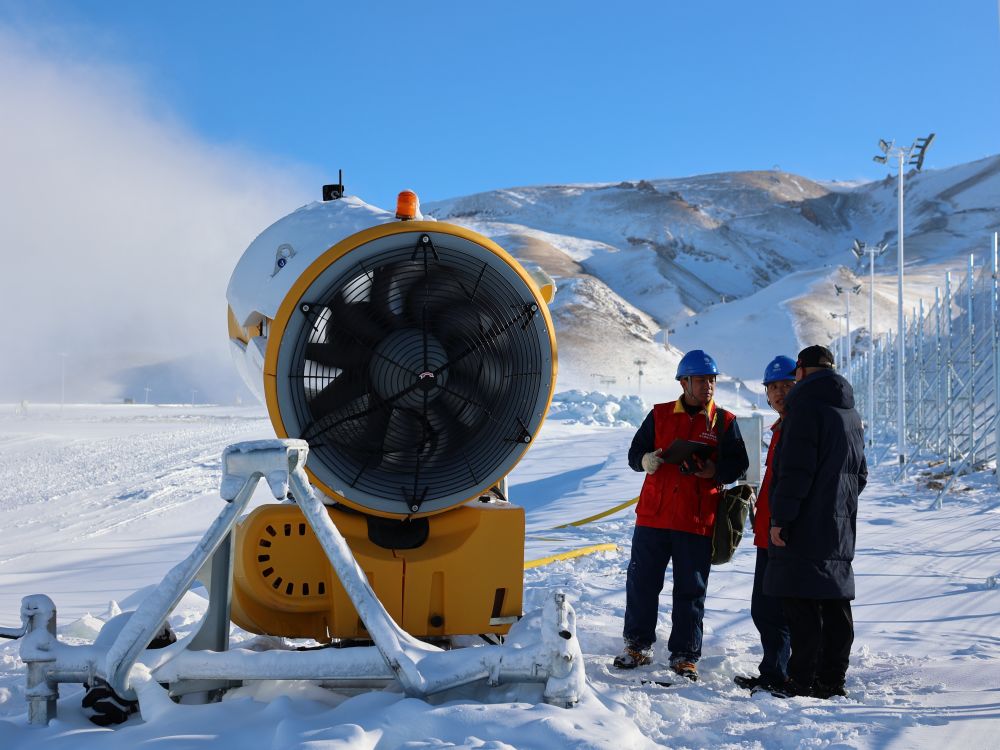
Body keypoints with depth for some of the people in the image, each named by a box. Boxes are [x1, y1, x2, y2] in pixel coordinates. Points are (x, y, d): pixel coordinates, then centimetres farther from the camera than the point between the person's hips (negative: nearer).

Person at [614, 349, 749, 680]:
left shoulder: (724, 422, 5)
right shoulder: (659, 415, 8)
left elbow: (738, 465, 1)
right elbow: (634, 453, 10)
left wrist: (712, 470, -19)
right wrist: (645, 460, -13)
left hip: (698, 521, -1)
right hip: (653, 516, 1)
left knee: (690, 591, 4)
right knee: (641, 582, 5)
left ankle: (685, 655, 13)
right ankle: (637, 645, 20)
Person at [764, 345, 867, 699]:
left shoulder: (806, 405, -10)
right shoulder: (851, 413, 18)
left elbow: (796, 469, -18)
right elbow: (860, 473, 24)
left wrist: (780, 516, -17)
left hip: (806, 525, -9)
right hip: (841, 526, 9)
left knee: (801, 603, -7)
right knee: (835, 603, 11)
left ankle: (803, 681, -8)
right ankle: (832, 679, 15)